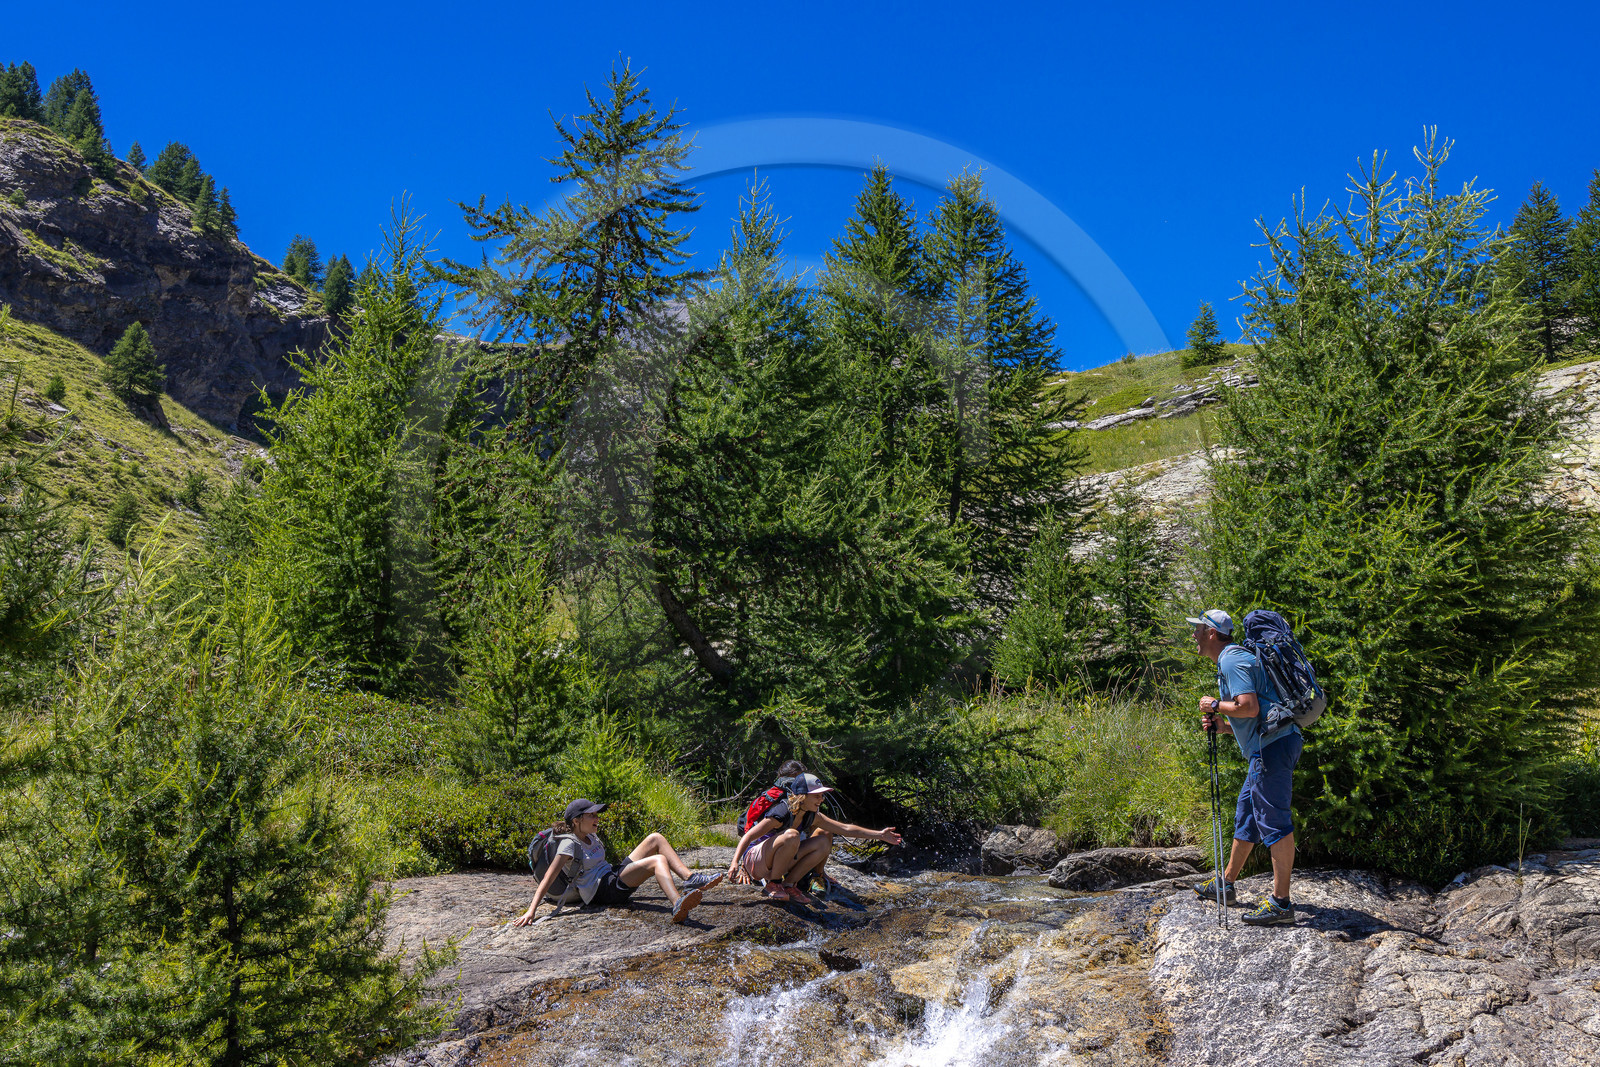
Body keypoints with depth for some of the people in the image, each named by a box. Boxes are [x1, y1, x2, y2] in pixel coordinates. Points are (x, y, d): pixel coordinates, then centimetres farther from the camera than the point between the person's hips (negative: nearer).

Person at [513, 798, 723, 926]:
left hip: (615, 876, 9)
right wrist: (530, 911, -29)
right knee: (658, 860, -28)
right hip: (603, 891, -9)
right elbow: (548, 879, -21)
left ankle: (691, 879, -7)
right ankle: (678, 905, -57)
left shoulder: (591, 836, 13)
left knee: (655, 839, 4)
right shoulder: (569, 844, -13)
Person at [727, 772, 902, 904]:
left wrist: (879, 835, 5)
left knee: (823, 841, -4)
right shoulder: (781, 813, -24)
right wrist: (735, 862, -39)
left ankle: (789, 884, -4)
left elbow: (844, 828, 7)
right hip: (755, 860, -8)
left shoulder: (812, 816, 0)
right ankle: (773, 883, -17)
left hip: (778, 864, 8)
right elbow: (748, 836, -26)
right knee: (791, 836, -35)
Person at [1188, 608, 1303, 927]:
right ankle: (1225, 884, 30)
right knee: (1246, 814, 19)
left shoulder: (1232, 660, -11)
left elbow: (1249, 708, -24)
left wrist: (1214, 705, -9)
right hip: (1269, 746, 11)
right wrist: (1221, 725, 15)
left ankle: (1281, 902, -9)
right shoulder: (1232, 659, 23)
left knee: (1273, 820, -10)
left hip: (1272, 746, -11)